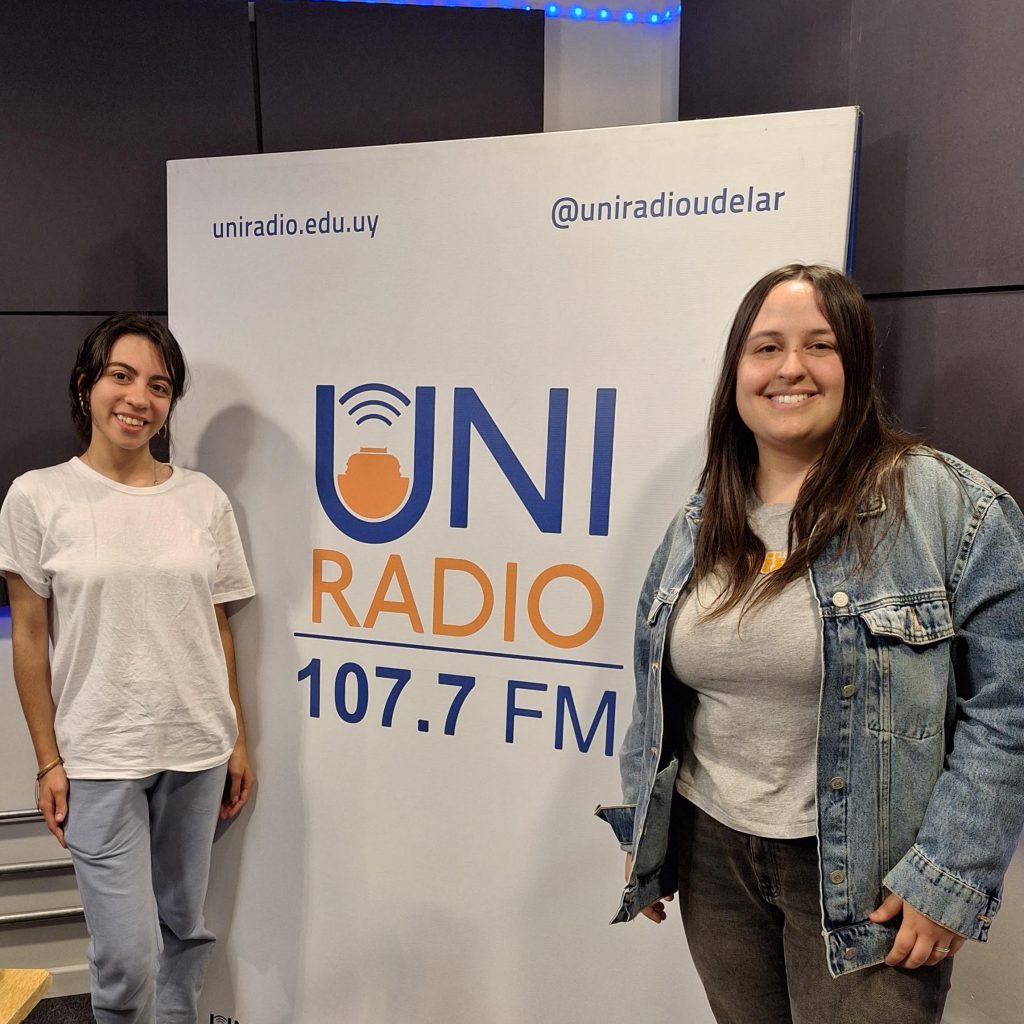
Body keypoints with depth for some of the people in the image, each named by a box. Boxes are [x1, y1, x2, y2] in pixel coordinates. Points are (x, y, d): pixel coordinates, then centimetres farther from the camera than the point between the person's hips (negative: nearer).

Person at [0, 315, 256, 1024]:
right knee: (127, 957, 1)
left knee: (185, 929, 16)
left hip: (197, 751, 3)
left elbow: (219, 628, 5)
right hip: (99, 756, -2)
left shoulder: (204, 499, 2)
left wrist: (237, 741, 6)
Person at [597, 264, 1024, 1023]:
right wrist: (642, 831, 11)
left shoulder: (951, 504, -11)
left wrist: (950, 876, -13)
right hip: (710, 852, 5)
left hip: (864, 877, -4)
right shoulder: (698, 525, 2)